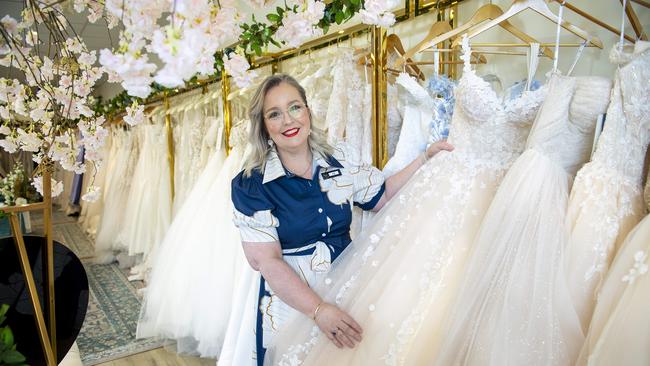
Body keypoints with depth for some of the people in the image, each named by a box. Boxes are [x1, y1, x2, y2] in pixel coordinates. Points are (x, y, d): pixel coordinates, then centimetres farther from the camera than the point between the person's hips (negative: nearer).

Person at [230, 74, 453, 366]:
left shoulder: (341, 160, -3)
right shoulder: (249, 185, -14)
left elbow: (383, 197, 9)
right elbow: (267, 261, -18)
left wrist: (426, 159, 1)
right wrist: (319, 310, -26)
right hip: (291, 305, -3)